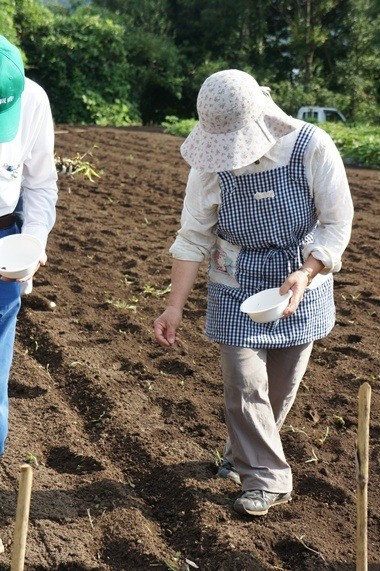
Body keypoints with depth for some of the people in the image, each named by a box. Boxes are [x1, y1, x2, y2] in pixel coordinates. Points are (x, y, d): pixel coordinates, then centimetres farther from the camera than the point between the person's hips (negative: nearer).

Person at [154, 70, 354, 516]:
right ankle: (268, 478, 10)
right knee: (244, 385, -8)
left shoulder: (312, 148, -19)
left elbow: (337, 223, -13)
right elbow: (193, 237, -10)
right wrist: (175, 306, -14)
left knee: (281, 387, 12)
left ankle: (244, 455, 38)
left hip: (302, 286, 0)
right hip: (237, 290, 0)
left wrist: (306, 273, -28)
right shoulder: (212, 162, -14)